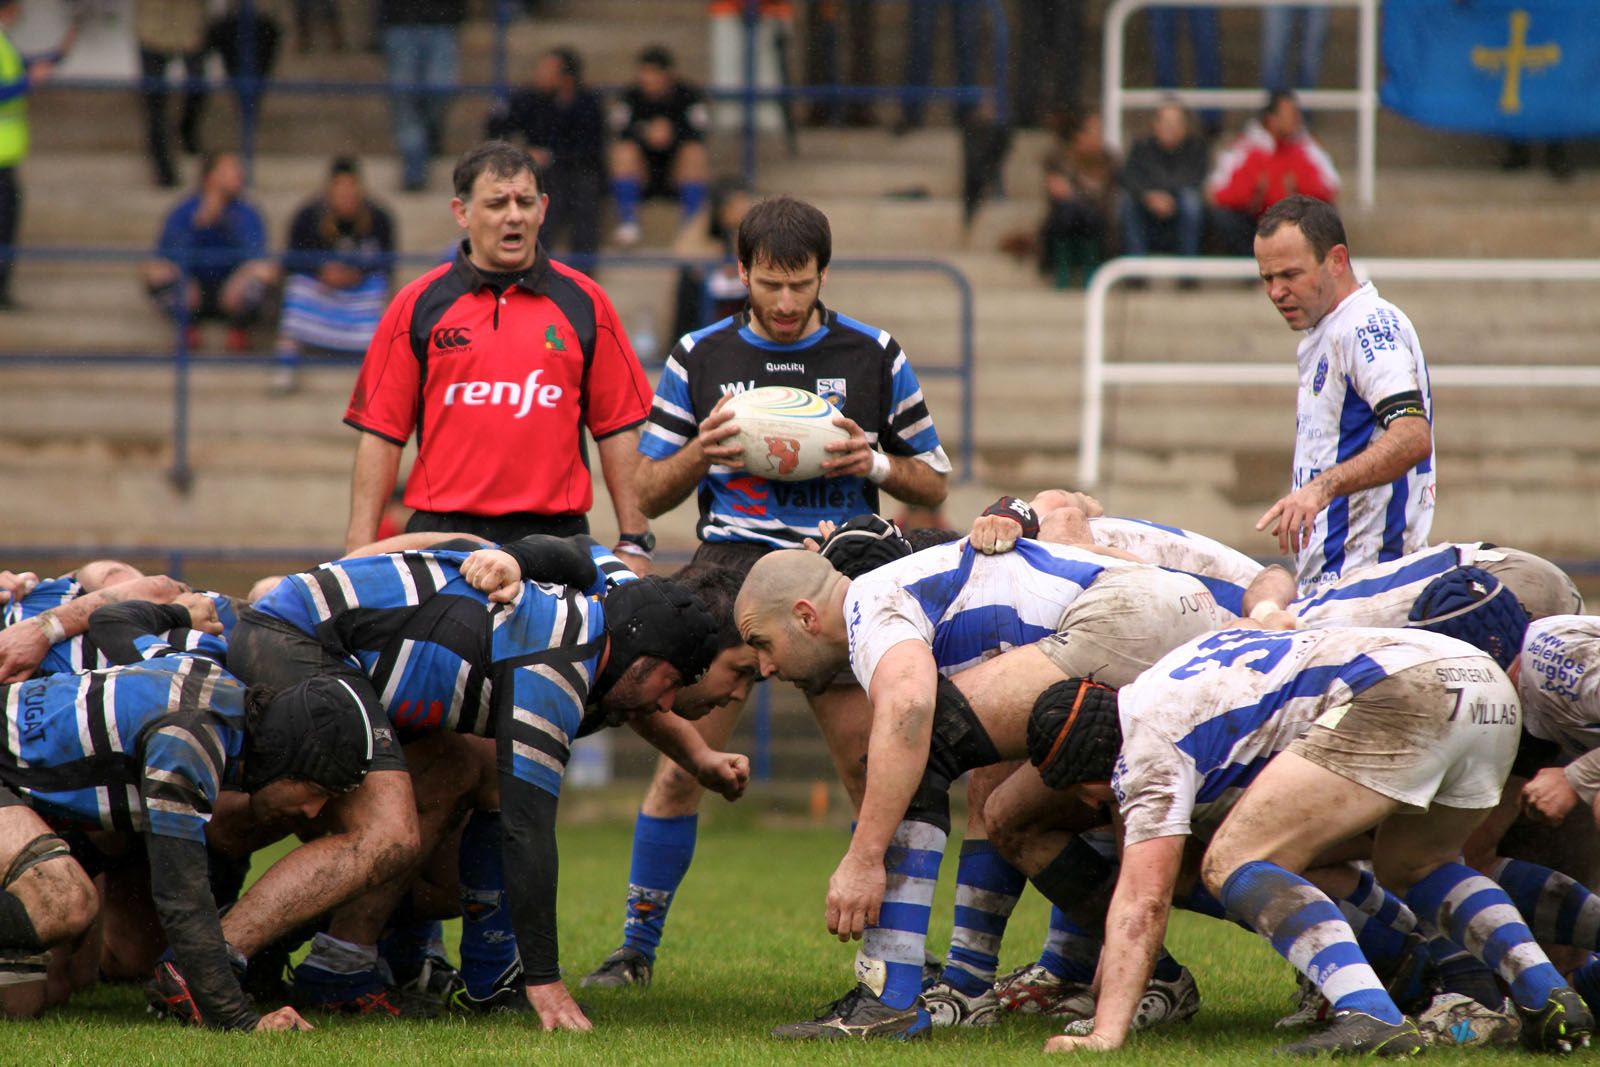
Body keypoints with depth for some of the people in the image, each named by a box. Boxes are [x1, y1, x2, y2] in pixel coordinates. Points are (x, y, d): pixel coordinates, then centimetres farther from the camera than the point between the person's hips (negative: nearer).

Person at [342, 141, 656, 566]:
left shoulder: (585, 302, 7)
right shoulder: (418, 306, 5)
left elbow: (618, 429, 7)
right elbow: (381, 434, 3)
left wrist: (634, 543, 2)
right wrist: (360, 548, -4)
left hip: (554, 534, 1)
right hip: (443, 535, 0)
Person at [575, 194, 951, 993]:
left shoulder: (874, 356, 7)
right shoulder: (699, 357, 7)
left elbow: (932, 482, 12)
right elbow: (648, 493, 11)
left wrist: (877, 462, -9)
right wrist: (699, 453, -10)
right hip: (730, 566, 0)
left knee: (875, 767, -7)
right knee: (682, 765, -5)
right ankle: (637, 949, 8)